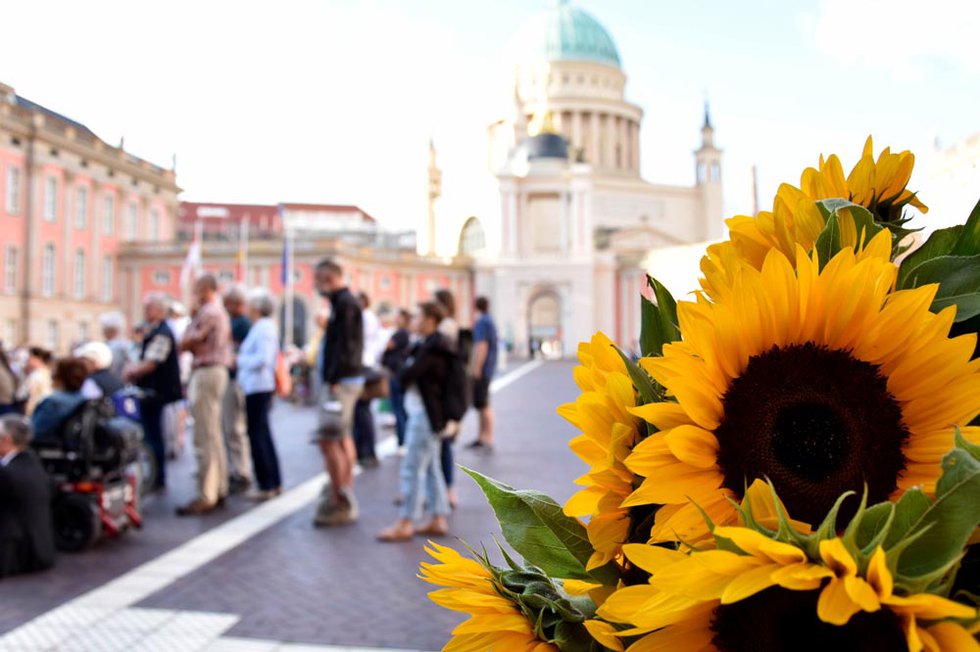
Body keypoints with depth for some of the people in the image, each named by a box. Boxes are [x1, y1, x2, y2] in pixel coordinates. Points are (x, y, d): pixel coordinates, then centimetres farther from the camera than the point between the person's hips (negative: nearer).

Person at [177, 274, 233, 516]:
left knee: (205, 437, -10)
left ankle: (206, 496, -9)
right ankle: (219, 489, 19)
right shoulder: (221, 312, 20)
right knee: (214, 436, 14)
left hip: (206, 373, -11)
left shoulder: (208, 312, -12)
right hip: (219, 371, 11)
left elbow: (187, 343, -13)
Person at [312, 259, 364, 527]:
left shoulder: (344, 303, -14)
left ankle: (339, 502, -6)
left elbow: (344, 346, -21)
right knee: (344, 438, 13)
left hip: (341, 381, -10)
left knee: (328, 440, -10)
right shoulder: (347, 302, 17)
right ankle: (347, 500, 19)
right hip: (347, 379, 10)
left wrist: (333, 379, -21)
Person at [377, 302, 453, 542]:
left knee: (412, 469, -4)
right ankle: (439, 519, 17)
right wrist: (408, 370, -4)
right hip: (425, 413, 10)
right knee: (430, 468, 12)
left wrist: (403, 371, 1)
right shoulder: (433, 345, 14)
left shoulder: (430, 348, -17)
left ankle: (405, 523, 2)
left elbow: (407, 375, -18)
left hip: (424, 414, -10)